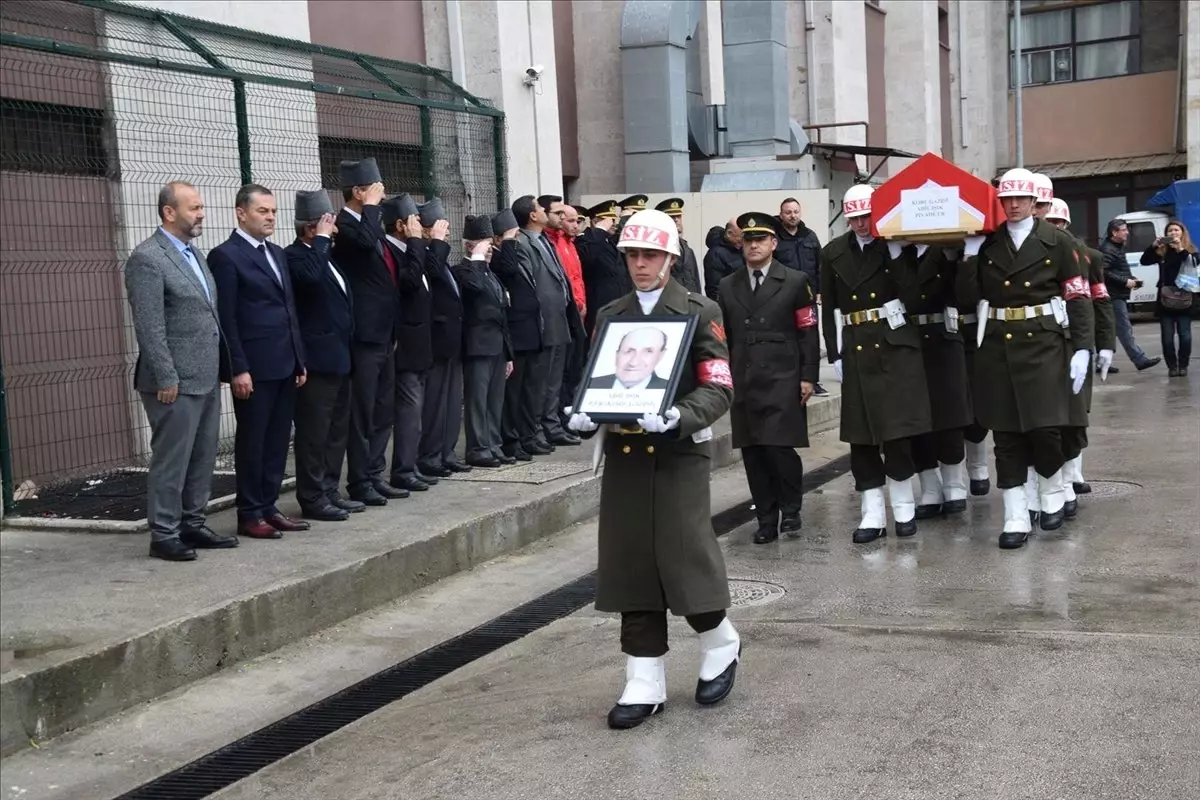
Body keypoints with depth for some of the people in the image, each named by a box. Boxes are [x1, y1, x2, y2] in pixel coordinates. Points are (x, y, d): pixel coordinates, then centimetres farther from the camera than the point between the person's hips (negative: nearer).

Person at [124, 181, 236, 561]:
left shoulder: (194, 253, 15)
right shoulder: (147, 258, -13)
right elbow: (148, 326, -17)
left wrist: (217, 368, 15)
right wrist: (166, 379, -19)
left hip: (206, 377, 9)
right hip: (176, 382, -9)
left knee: (202, 458, 13)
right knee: (171, 460, -2)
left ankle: (192, 524, 23)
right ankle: (163, 535, 7)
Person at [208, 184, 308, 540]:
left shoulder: (277, 253, 16)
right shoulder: (225, 255, -8)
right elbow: (226, 319, -12)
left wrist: (299, 360, 14)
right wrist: (238, 369, -17)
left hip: (284, 365, 7)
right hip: (254, 367, -7)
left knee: (277, 440, 11)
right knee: (252, 441, 1)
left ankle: (268, 506, 20)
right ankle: (249, 515, 9)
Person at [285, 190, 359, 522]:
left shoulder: (324, 255, 17)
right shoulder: (293, 256, -11)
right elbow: (310, 276, -34)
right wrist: (321, 239, -22)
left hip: (339, 357, 9)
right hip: (317, 359, -9)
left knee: (337, 431, 14)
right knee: (314, 433, -2)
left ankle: (329, 491, 23)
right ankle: (312, 498, 4)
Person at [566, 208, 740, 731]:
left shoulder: (701, 313, 0)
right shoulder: (610, 316, 13)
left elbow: (719, 390, -7)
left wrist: (678, 418, -25)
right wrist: (584, 416, -8)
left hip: (680, 454, -4)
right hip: (624, 454, 4)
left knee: (685, 558, -5)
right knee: (630, 565, 4)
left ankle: (720, 646, 25)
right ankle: (644, 685, 13)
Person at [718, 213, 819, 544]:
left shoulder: (796, 281, 3)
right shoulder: (728, 287, 13)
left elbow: (808, 332, 0)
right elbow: (723, 336, 14)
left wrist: (808, 376, -6)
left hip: (783, 381, -4)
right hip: (743, 382, 4)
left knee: (780, 448, -10)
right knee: (753, 452, 4)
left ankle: (790, 510, 12)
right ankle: (766, 519, 14)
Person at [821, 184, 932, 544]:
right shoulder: (833, 253, 7)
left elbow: (912, 291, -14)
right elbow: (829, 309, 9)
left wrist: (894, 248, -19)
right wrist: (835, 355, 4)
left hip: (896, 346, -3)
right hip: (856, 352, 3)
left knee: (898, 431, -3)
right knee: (861, 436, 3)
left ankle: (904, 508, 14)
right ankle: (873, 515, 10)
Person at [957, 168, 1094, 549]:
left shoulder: (1056, 241, 1)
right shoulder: (985, 244, 6)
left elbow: (1079, 298, -1)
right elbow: (967, 297, 0)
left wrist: (1082, 349, -8)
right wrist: (970, 254, -9)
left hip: (1043, 342, -2)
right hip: (998, 346, 2)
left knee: (1045, 426, -5)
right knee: (1006, 432, 3)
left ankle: (1052, 496, 23)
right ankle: (1016, 518, 9)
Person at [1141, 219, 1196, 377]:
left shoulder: (1190, 250, 3)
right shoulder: (1161, 252, 4)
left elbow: (1196, 262, -16)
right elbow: (1144, 261, -7)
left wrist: (1181, 249, -27)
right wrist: (1154, 246, -20)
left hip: (1184, 299, -1)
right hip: (1165, 299, 1)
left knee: (1185, 335, 0)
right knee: (1167, 337, 1)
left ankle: (1183, 366, 11)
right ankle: (1172, 367, 9)